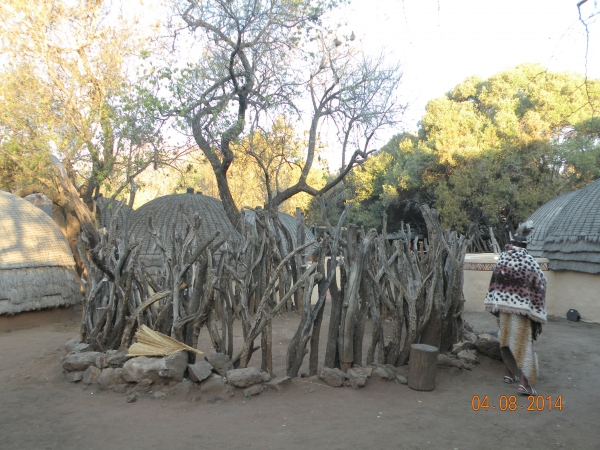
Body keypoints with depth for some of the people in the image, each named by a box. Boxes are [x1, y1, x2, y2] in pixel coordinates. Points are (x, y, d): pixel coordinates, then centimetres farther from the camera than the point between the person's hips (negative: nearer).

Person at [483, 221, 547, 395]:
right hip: (522, 308, -3)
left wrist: (493, 305, 14)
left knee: (507, 340, 17)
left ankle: (510, 374, 29)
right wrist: (537, 313, 1)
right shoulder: (530, 262, -7)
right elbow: (539, 286, -6)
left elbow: (495, 282, 4)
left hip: (503, 307, 3)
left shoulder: (502, 258, -1)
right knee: (523, 343, 0)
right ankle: (524, 382, -7)